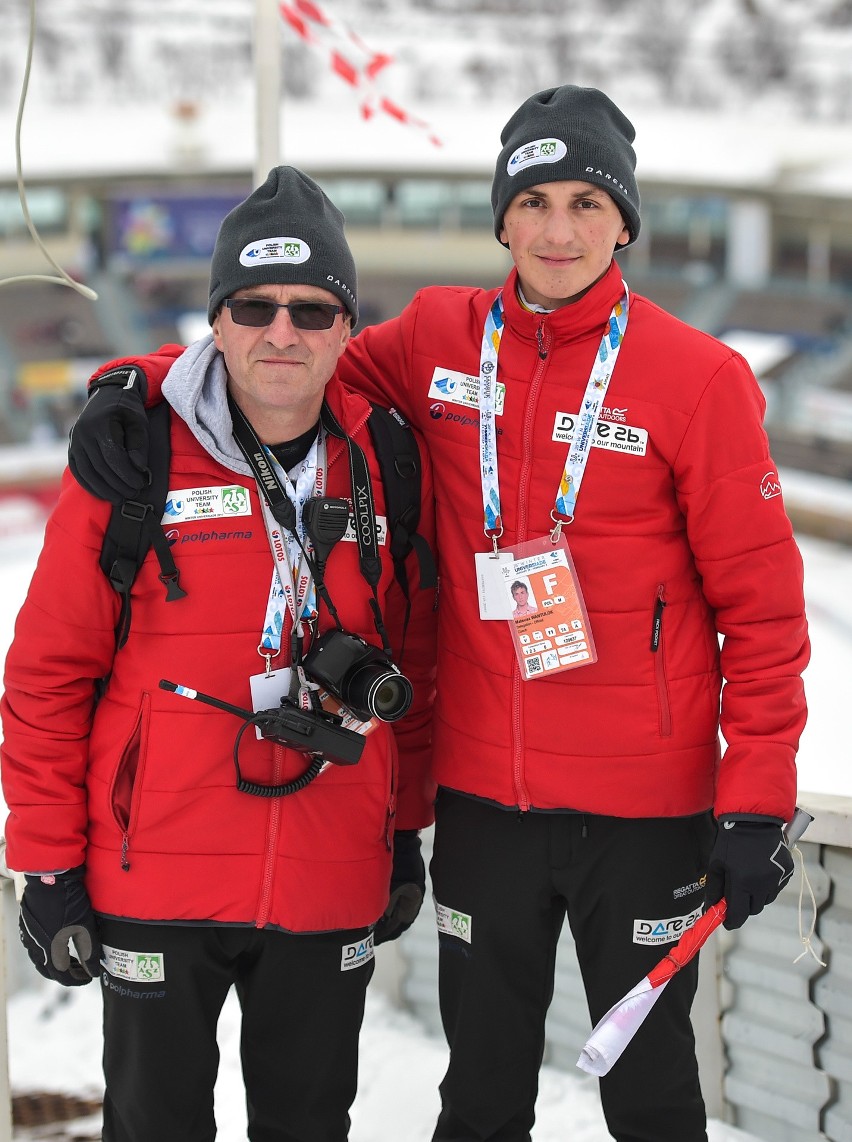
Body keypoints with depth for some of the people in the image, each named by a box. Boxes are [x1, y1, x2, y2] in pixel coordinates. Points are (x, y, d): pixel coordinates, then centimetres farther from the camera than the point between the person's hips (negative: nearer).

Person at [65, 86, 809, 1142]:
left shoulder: (697, 376, -8)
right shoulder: (440, 340, 1)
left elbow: (760, 599, -6)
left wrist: (755, 802, -10)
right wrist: (133, 389, -7)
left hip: (644, 809, -3)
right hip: (482, 793, 3)